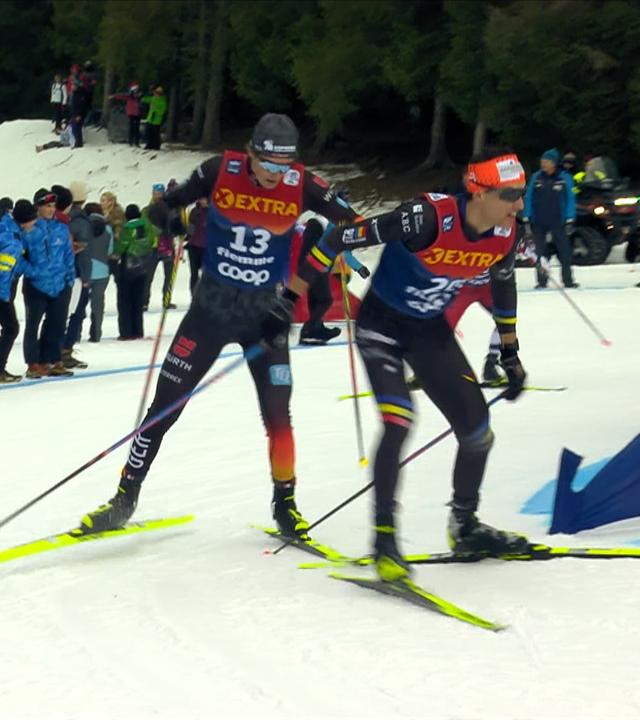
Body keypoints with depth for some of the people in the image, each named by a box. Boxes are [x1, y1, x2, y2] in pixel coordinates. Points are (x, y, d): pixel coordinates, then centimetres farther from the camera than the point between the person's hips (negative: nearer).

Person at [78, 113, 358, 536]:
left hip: (265, 312, 0)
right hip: (211, 306, 0)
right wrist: (173, 221, -24)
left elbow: (348, 223, -1)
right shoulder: (221, 171, -12)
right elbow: (166, 207, -2)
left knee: (277, 413, -3)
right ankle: (125, 499, 13)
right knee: (166, 403, 1)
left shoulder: (302, 185, -11)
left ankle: (285, 504, 17)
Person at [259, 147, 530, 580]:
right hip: (382, 322, -6)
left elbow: (503, 285, 11)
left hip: (430, 331, 6)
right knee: (399, 421, -25)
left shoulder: (504, 235, -12)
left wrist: (510, 354, 19)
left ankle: (465, 527, 27)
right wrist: (288, 302, -27)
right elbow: (341, 239, -29)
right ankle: (384, 537, -13)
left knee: (477, 429, 5)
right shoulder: (428, 218, -32)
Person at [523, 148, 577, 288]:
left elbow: (570, 198, -2)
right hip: (538, 221, 2)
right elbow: (529, 197, 4)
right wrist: (526, 217, 0)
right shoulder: (536, 177, 1)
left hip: (557, 220, -2)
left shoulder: (564, 178, -3)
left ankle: (568, 279, 3)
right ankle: (542, 280, 13)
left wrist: (570, 219, -8)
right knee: (540, 250, 6)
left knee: (564, 249, -3)